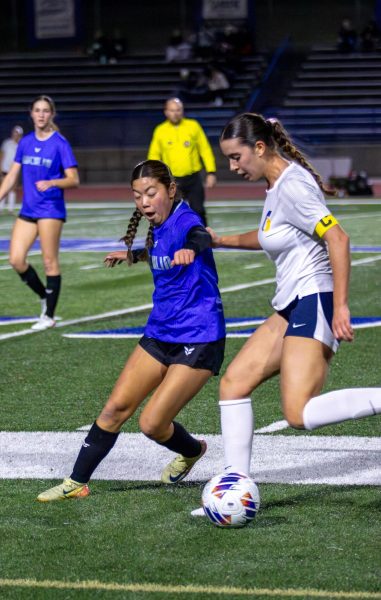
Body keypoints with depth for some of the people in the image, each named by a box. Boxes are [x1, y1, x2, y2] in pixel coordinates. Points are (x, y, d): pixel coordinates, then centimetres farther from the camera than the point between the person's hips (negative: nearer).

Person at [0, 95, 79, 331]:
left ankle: (49, 316, 5)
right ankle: (45, 297, 19)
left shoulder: (60, 143, -6)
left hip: (51, 210, -6)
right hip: (28, 211, 6)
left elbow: (74, 180, -9)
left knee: (50, 262, -3)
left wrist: (51, 183, -26)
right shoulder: (25, 142, 9)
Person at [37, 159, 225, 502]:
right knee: (116, 408, 1)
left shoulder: (183, 219, -19)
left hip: (198, 341, -8)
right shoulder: (158, 227, 7)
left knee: (152, 424, -9)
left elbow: (200, 236, -44)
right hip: (161, 333, 8)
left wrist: (189, 249, -67)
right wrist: (133, 255, 45)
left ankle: (192, 451, 23)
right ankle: (77, 483, 10)